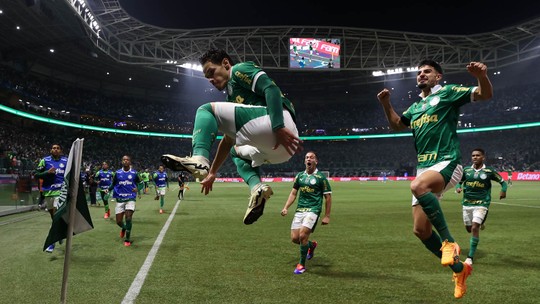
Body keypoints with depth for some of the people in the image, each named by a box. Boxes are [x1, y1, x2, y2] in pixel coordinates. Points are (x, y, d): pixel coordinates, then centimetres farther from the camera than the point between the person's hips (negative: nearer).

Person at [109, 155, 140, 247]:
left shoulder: (134, 173, 1)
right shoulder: (117, 173, 3)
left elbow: (140, 183, 13)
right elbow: (113, 184, 13)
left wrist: (137, 188, -7)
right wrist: (108, 190, -4)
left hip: (130, 198, -2)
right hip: (120, 199, 2)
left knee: (128, 217, -18)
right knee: (118, 221, 1)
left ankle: (127, 239, 0)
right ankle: (124, 228, 39)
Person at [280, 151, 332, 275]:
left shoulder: (321, 177, -2)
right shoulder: (299, 176, 11)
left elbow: (328, 197, 0)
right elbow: (293, 193, 16)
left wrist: (327, 216, -4)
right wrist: (286, 207, 4)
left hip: (313, 210, -5)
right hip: (299, 210, 5)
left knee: (302, 235, -18)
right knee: (294, 238, 0)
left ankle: (302, 264, 4)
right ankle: (312, 245, 34)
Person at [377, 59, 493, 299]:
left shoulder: (447, 93, 4)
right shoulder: (415, 107, 23)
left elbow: (485, 94, -3)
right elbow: (396, 124, 35)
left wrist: (482, 75, -25)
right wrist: (386, 104, 18)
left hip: (447, 163, -7)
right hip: (424, 168, 7)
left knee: (417, 186, -40)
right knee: (421, 230, 3)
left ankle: (449, 242, -24)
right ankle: (459, 268, 21)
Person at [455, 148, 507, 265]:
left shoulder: (489, 171, -3)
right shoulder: (466, 170, 3)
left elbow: (502, 181, 7)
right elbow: (459, 182, 14)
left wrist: (503, 190, -13)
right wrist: (458, 188, -8)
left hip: (482, 204, -4)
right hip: (467, 203, 4)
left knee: (474, 228, -17)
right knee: (469, 229, 14)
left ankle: (470, 257, -9)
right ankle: (480, 225, 53)